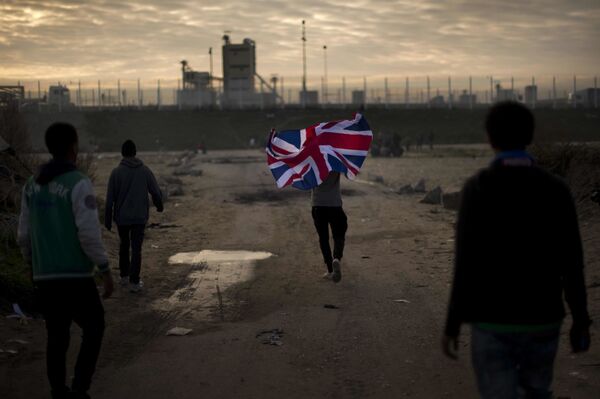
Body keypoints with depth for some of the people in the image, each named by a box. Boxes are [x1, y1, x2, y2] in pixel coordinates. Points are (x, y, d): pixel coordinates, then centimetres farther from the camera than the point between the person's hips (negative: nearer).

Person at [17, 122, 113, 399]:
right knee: (94, 327, 13)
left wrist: (33, 266, 27)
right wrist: (105, 270, -12)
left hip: (45, 276, 6)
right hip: (76, 276, -6)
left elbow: (25, 235, 12)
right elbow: (89, 233, -20)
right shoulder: (79, 183, -13)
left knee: (57, 336, 17)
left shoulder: (32, 185, 8)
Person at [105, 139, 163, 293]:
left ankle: (124, 276, 26)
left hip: (122, 216, 1)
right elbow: (156, 192, 1)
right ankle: (134, 282, -3)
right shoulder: (145, 170, -3)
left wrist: (108, 219, 2)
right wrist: (159, 205, 22)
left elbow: (110, 198, -6)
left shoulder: (116, 172, -7)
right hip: (140, 216, 0)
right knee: (136, 248, 2)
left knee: (124, 245, 20)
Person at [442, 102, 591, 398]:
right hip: (543, 320, 3)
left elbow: (466, 262, -14)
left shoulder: (478, 188, -11)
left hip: (493, 322, -3)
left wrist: (452, 324, -6)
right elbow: (572, 264, -1)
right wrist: (581, 321, 11)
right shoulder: (556, 190, -2)